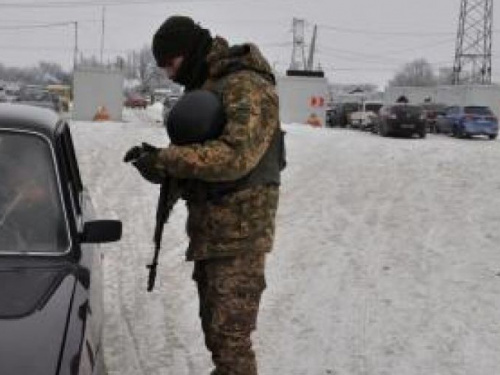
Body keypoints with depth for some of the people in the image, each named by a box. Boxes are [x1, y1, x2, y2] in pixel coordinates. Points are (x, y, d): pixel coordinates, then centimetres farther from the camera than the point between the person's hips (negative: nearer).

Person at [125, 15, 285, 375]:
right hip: (210, 228, 10)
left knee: (230, 334, -8)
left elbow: (235, 155, -29)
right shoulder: (204, 85, 14)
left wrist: (166, 159, -24)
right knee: (214, 325, 20)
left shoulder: (247, 87, -16)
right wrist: (163, 160, 2)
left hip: (240, 232, -10)